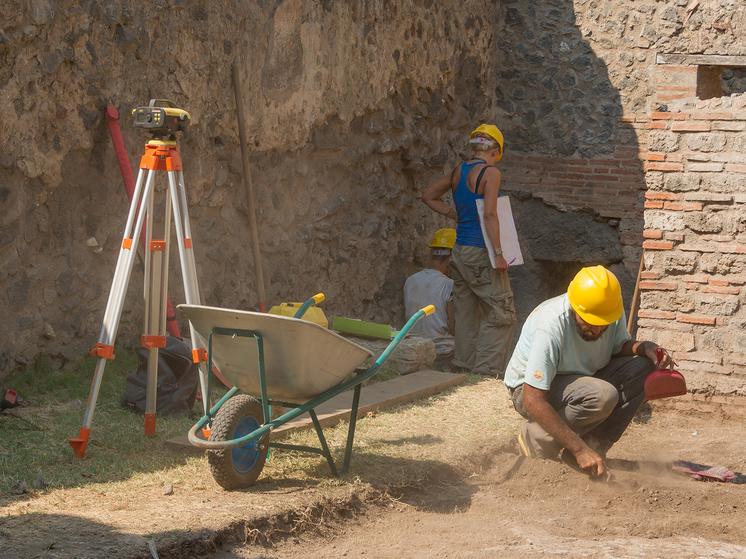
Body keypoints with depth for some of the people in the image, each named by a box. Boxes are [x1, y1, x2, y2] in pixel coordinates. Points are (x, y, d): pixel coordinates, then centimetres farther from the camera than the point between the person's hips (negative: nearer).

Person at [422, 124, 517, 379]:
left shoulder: (457, 172, 9)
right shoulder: (490, 173, -12)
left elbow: (429, 196, 21)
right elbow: (490, 214, -20)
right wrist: (498, 253, -18)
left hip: (460, 250, 7)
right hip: (481, 252, -7)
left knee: (466, 311, 14)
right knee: (501, 313, 0)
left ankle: (463, 364, 18)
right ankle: (488, 368, -3)